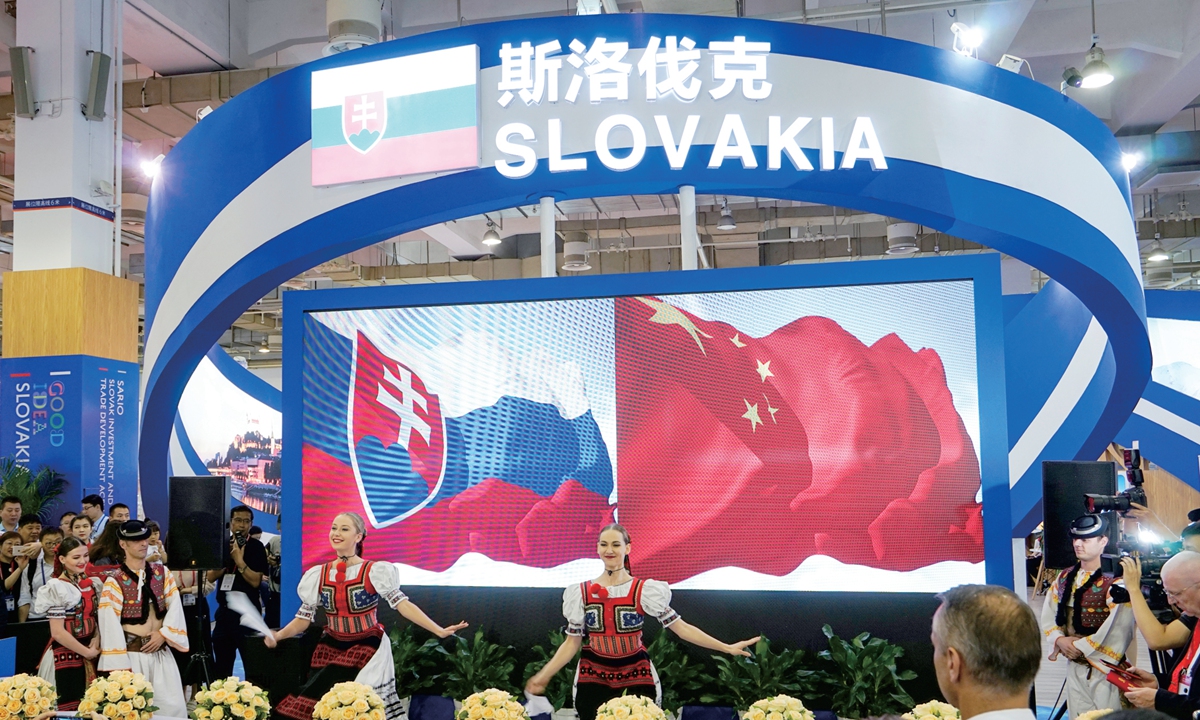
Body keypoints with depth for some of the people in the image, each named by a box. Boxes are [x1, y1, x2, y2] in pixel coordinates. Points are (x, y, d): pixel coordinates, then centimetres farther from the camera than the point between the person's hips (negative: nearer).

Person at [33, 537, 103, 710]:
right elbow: (57, 632, -17)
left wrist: (97, 638, -4)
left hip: (91, 653, 6)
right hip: (66, 655, -6)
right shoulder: (57, 587, -13)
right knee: (69, 708, 1)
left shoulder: (93, 583, 6)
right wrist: (86, 652, -11)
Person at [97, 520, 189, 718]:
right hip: (132, 654, -3)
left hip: (161, 652, 3)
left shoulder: (162, 572, 6)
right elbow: (110, 624, -11)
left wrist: (163, 634, -12)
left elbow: (175, 606, 3)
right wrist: (120, 664, -14)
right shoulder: (114, 581, -6)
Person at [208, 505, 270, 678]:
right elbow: (211, 576, 1)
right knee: (222, 665, 13)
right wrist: (228, 558, -12)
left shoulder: (256, 547, -6)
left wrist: (239, 560, -20)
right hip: (224, 610, 5)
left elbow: (255, 581, -14)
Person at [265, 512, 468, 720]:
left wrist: (439, 631, -26)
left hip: (366, 648, -4)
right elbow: (303, 619, 5)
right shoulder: (318, 575, 3)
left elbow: (402, 603, -16)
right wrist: (277, 636, -15)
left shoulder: (374, 572, -9)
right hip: (330, 648, 4)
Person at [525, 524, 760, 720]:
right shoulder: (581, 593, 1)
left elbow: (680, 627, -6)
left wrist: (727, 648, -11)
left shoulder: (644, 590, -5)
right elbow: (572, 642, 4)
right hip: (593, 678, 1)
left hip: (636, 677, -1)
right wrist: (543, 675, -4)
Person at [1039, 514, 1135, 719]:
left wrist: (1079, 646, -15)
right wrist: (1060, 640, -10)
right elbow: (1048, 616, 9)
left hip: (1105, 671, -6)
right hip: (1075, 667, 7)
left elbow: (1118, 632, -22)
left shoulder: (1116, 582, -15)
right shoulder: (1064, 578, 8)